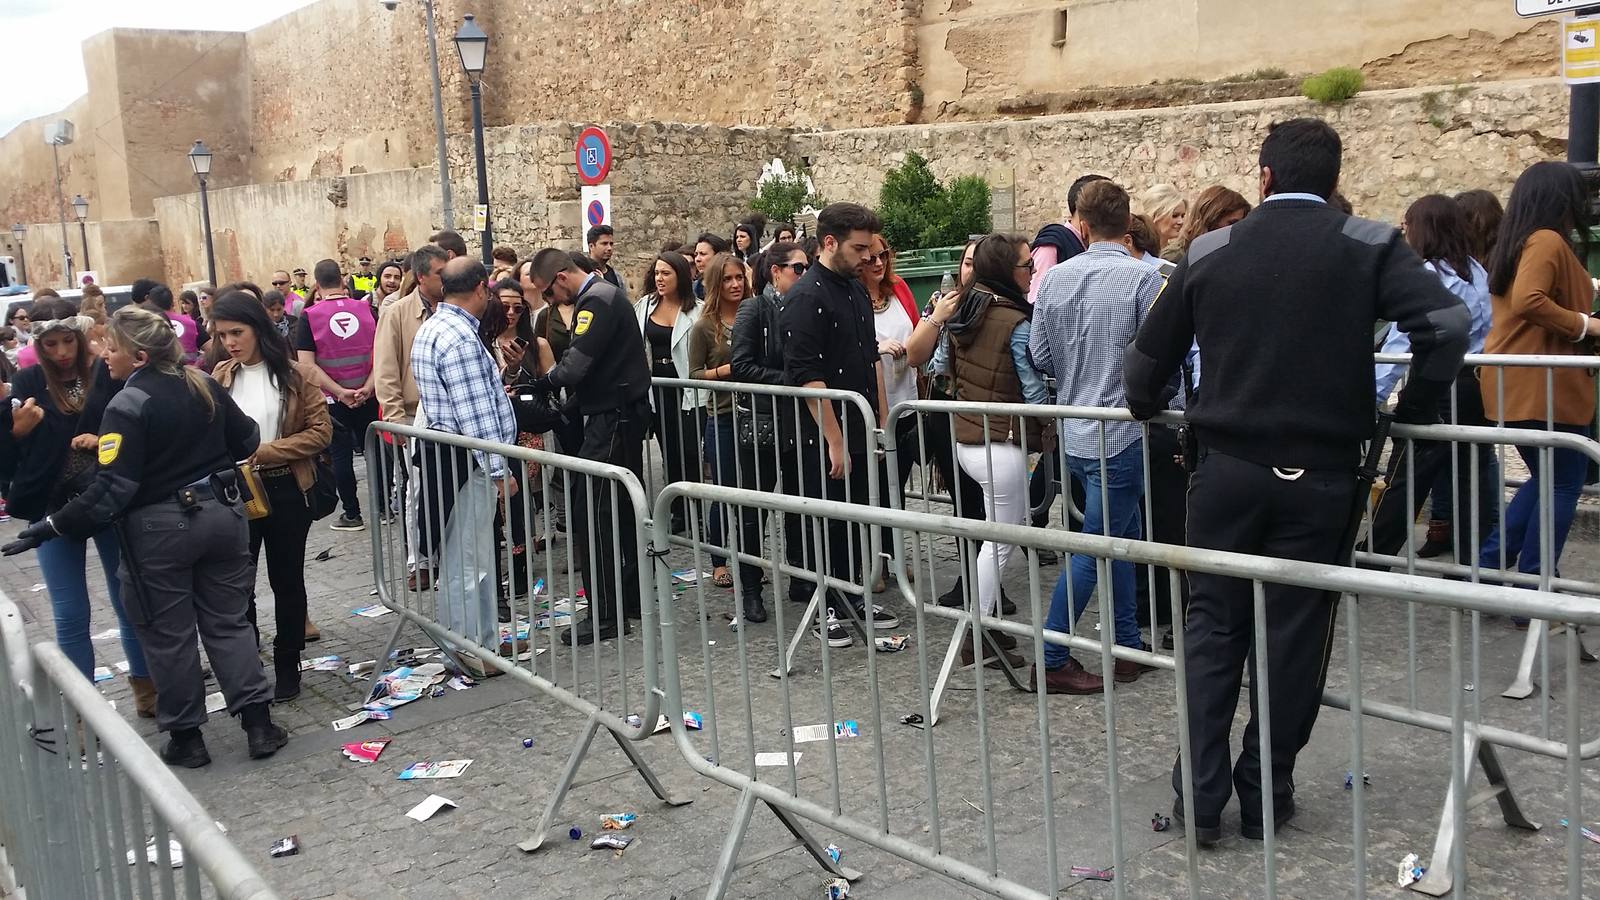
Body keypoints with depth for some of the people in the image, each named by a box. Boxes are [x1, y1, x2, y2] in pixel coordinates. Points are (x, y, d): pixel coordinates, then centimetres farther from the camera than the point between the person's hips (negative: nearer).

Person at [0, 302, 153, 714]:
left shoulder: (108, 375, -4)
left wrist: (106, 441, -17)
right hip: (55, 510, 1)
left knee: (130, 602, 11)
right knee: (70, 615, 6)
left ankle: (145, 686, 28)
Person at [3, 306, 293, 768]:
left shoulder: (128, 405, -17)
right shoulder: (206, 386, 2)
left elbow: (112, 488, -22)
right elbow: (248, 441, 12)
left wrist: (53, 526, -19)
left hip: (160, 529, -6)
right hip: (222, 513, 6)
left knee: (168, 634, 9)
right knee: (228, 621, 13)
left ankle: (185, 736, 17)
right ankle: (258, 723, 9)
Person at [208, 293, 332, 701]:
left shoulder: (292, 374, -6)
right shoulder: (220, 376, 4)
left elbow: (321, 431, -9)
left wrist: (264, 452, -16)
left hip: (284, 490, -2)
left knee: (286, 581, 10)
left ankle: (287, 668, 24)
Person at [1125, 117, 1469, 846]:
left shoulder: (1210, 252, 3)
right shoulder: (1369, 247, -3)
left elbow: (1151, 354, 7)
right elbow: (1446, 323, -16)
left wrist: (1145, 405, 28)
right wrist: (1413, 412, -1)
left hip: (1227, 470, 1)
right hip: (1322, 474, -1)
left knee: (1212, 626, 11)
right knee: (1294, 634, 10)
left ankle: (1199, 794, 10)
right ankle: (1265, 796, 19)